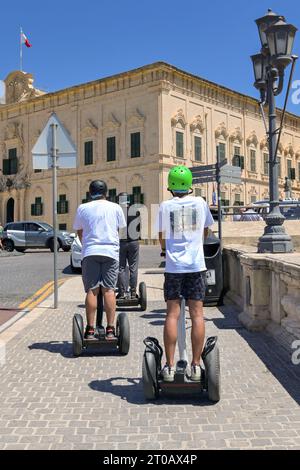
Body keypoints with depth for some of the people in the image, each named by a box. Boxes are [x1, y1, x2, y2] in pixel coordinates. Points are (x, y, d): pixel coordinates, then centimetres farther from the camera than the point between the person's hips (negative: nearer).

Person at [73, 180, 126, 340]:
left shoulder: (82, 208, 8)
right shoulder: (115, 208, 10)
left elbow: (79, 231, 18)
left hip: (90, 252, 0)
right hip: (111, 251, 0)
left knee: (92, 290, 1)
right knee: (109, 290, 0)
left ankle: (90, 329, 0)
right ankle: (110, 329, -1)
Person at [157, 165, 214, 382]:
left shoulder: (166, 206, 1)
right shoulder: (200, 203, 5)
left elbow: (162, 237, 7)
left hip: (173, 266, 0)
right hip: (196, 264, 1)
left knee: (172, 314, 3)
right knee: (197, 313, 3)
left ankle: (169, 366, 4)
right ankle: (196, 365, 6)